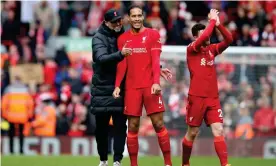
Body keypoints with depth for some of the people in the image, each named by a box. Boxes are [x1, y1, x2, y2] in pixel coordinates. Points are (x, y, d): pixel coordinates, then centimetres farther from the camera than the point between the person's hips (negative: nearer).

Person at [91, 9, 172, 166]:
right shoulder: (99, 38, -5)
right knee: (101, 127, 6)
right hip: (102, 90, -2)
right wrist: (120, 54, -39)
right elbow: (102, 58, -23)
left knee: (120, 126, -3)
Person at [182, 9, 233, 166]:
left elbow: (229, 40, 0)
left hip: (213, 98, 4)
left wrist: (218, 24, -10)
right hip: (197, 97, -4)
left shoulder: (212, 49, 11)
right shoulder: (191, 49, -5)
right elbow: (204, 38, -23)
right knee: (192, 133, 6)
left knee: (219, 131, -7)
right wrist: (213, 20, -13)